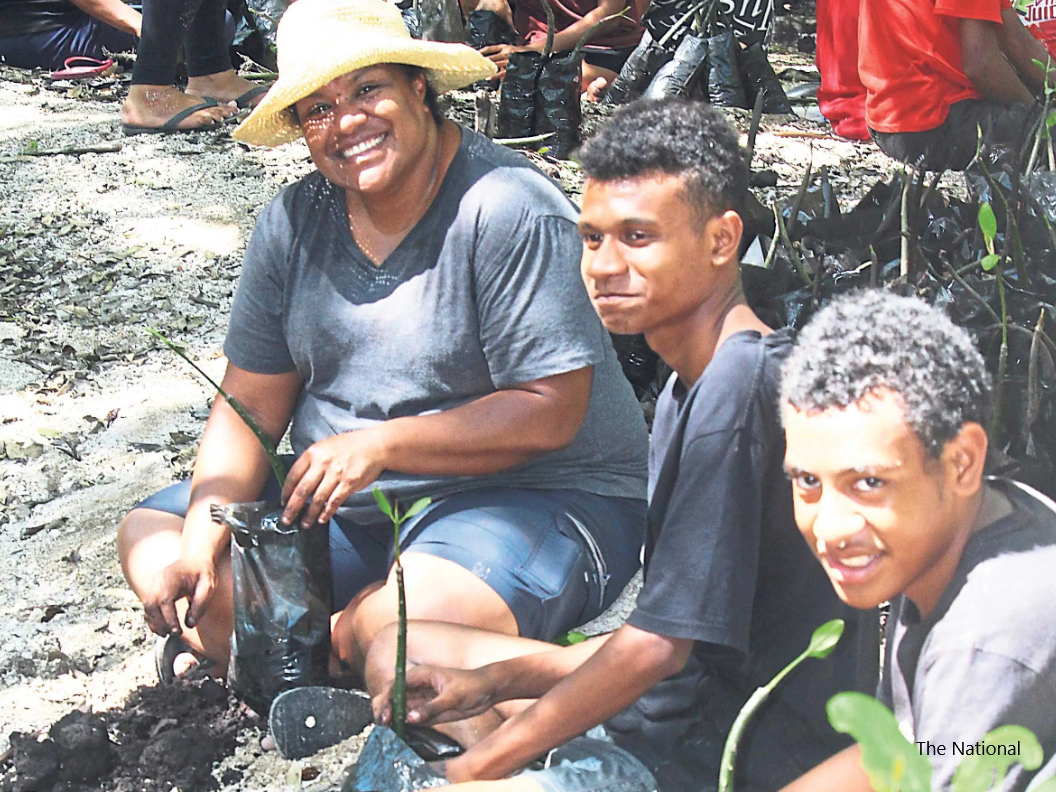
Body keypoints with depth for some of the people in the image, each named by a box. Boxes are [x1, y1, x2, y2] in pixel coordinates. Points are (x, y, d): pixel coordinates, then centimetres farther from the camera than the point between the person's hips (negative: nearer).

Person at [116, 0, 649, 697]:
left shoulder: (510, 210, -16)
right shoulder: (294, 222, 3)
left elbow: (550, 412, -18)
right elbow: (251, 403, 4)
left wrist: (379, 443, -24)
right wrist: (204, 531, -13)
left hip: (532, 495, -7)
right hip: (335, 498, 7)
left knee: (408, 620, -36)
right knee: (149, 537, -3)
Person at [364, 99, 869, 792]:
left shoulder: (742, 386, -21)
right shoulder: (691, 388, 12)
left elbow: (660, 644, -21)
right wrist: (489, 682, 6)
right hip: (687, 715, 11)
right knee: (400, 654, 18)